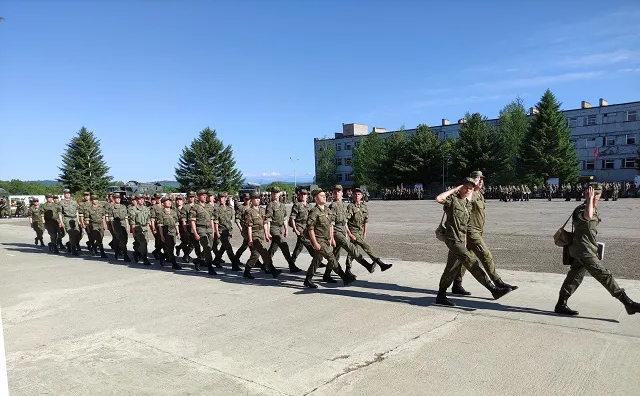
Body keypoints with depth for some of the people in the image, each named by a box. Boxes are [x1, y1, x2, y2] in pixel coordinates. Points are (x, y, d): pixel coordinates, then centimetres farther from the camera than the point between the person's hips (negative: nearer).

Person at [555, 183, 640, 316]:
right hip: (583, 251, -10)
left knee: (574, 278, 10)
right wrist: (590, 199, -30)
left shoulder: (595, 210, 16)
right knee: (604, 276, -7)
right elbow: (588, 216, -40)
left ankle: (561, 305, 15)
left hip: (585, 250, 10)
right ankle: (628, 303, -2)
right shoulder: (581, 209, -15)